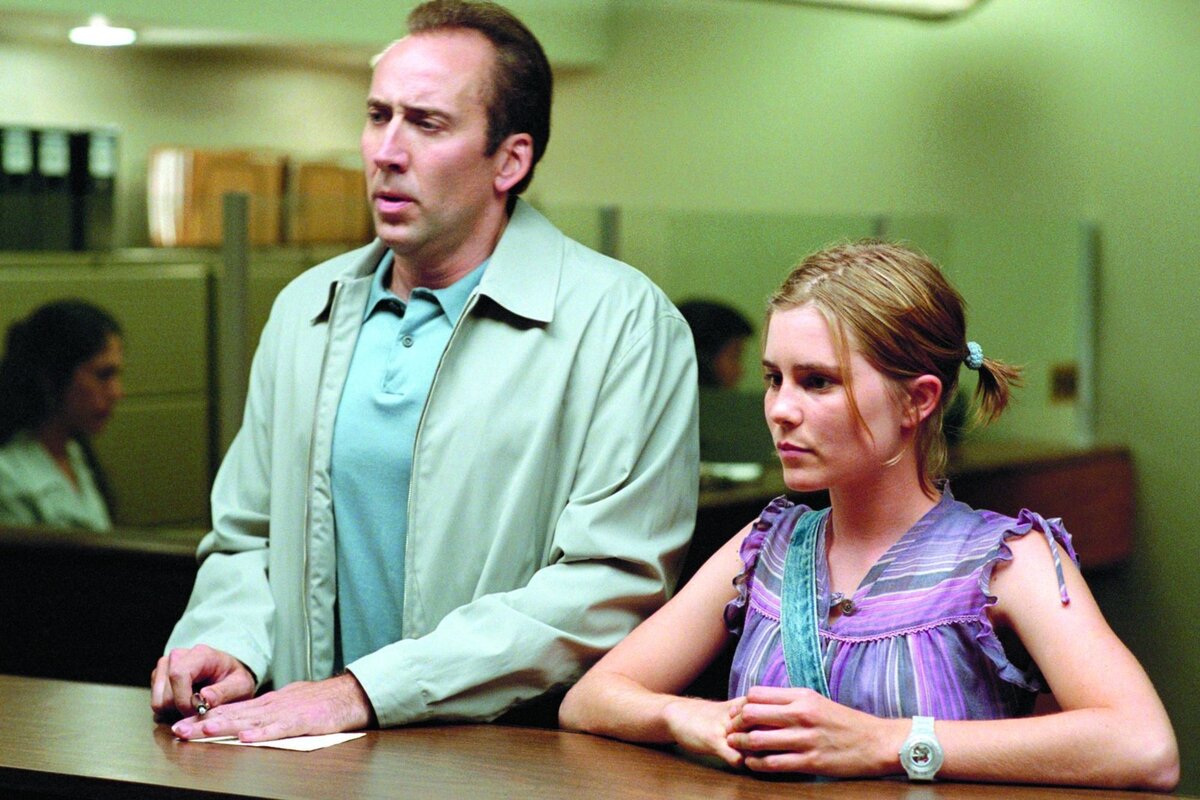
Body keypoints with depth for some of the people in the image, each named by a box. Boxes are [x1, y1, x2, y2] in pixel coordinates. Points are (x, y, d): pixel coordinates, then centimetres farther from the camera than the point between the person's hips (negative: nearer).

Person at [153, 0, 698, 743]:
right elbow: (248, 537, 24)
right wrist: (229, 647, 1)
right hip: (317, 766, 4)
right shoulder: (306, 309, 14)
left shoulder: (623, 321, -6)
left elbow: (613, 585, -15)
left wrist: (368, 690, -20)